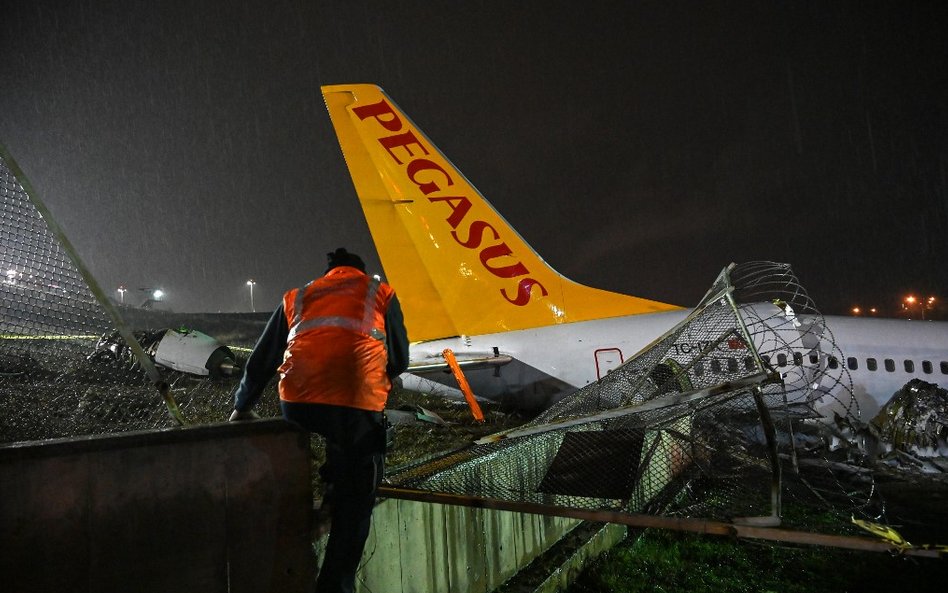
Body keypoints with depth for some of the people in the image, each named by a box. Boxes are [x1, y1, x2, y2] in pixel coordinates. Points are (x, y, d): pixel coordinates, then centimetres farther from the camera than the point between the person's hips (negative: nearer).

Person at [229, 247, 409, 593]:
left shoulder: (297, 298, 26)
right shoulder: (380, 293, 20)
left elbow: (262, 360, 29)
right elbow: (399, 361, 19)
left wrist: (242, 406, 42)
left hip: (297, 406, 3)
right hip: (358, 404, -2)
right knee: (355, 500, 11)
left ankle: (332, 487, 26)